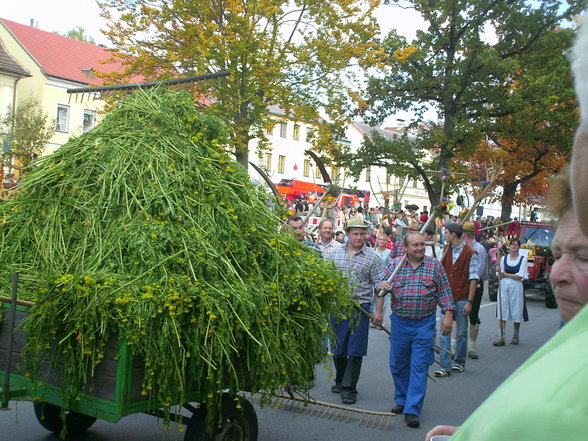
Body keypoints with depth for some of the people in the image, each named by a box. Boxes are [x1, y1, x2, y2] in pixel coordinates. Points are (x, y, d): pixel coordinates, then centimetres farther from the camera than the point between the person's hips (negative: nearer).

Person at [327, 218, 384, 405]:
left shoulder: (372, 257, -1)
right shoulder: (335, 253, 6)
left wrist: (378, 311, -6)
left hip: (361, 308, -2)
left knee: (355, 350, -1)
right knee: (337, 347, 12)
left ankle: (349, 388, 8)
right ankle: (340, 380, 33)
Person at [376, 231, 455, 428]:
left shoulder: (434, 265, -1)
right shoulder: (395, 264, 2)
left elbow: (444, 292, 2)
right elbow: (380, 282, 8)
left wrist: (448, 315, -5)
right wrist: (381, 285, -16)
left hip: (424, 324, -2)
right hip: (400, 322, 2)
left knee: (419, 367, -5)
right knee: (398, 365, 12)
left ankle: (412, 410, -2)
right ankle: (401, 400, 32)